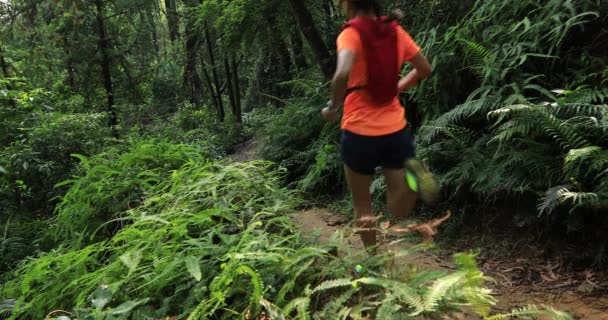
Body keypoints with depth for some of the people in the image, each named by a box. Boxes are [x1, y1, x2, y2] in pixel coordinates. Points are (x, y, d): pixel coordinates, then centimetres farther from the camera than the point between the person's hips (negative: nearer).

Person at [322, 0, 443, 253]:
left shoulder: (351, 34, -10)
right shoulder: (395, 31, 6)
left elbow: (343, 73, -30)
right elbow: (425, 69, 13)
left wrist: (333, 107, -13)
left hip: (361, 132, -4)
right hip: (396, 129, 4)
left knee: (362, 205, 17)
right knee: (398, 213, 9)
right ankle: (412, 177, -20)